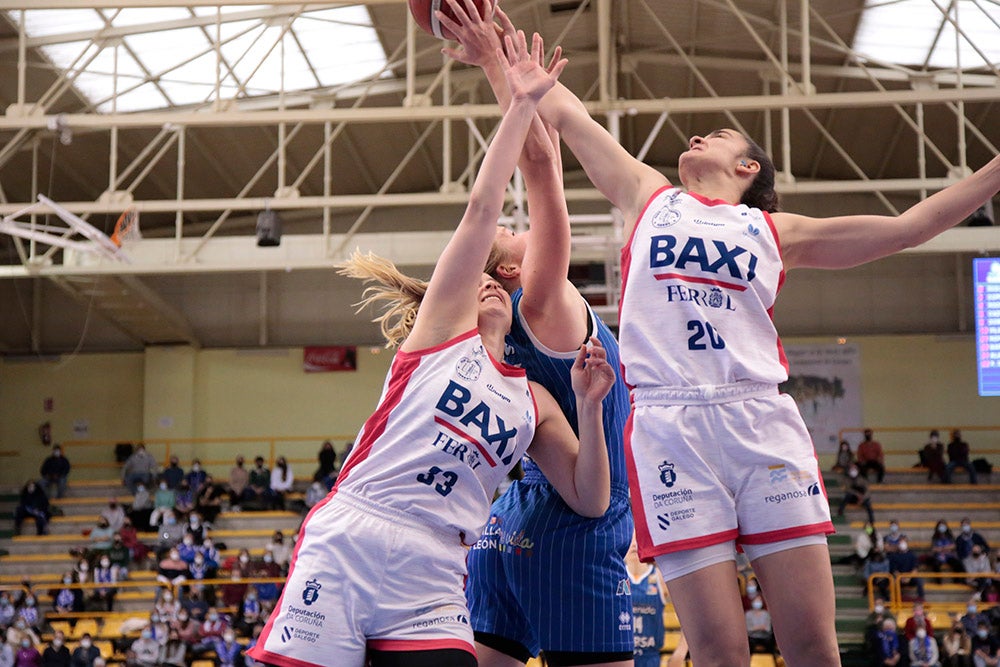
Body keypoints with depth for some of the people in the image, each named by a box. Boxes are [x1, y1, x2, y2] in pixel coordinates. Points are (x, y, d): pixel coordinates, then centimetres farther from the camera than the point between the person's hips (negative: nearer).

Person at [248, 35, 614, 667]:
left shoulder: (534, 402, 21)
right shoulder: (443, 327, 11)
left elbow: (590, 499, 15)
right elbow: (482, 210, 4)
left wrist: (589, 405, 3)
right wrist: (522, 104, 2)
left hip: (429, 589, 3)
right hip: (341, 550, -3)